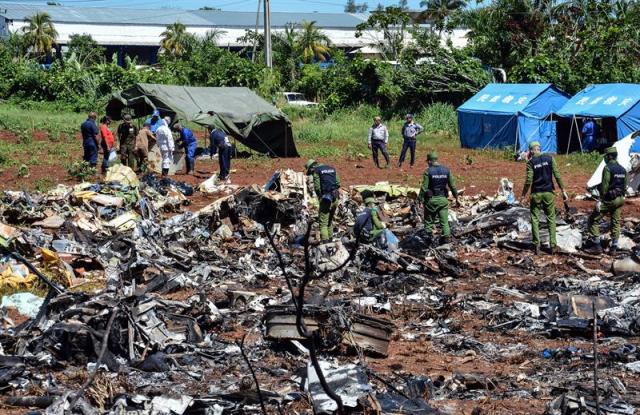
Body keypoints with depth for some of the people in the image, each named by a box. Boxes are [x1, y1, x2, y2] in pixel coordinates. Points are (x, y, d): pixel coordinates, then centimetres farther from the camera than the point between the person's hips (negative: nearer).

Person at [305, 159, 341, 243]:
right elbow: (338, 183, 13)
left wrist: (320, 197, 4)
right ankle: (330, 240, 18)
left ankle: (325, 242, -15)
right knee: (330, 221, 18)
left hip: (326, 198, -7)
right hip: (335, 198, 7)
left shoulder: (316, 171, -3)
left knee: (323, 223, -5)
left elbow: (317, 187, -9)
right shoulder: (332, 168, 18)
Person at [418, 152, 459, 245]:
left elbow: (424, 187, -12)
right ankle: (447, 237, -10)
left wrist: (420, 199, -4)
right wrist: (456, 198, 13)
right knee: (444, 221, 5)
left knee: (428, 221, 10)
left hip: (431, 199, -3)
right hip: (443, 199, 3)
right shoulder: (446, 170, 2)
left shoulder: (428, 171, -10)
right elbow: (452, 186, 4)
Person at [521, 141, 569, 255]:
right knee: (551, 218, 10)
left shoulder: (531, 162, -6)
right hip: (548, 192, 2)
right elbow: (557, 176, -3)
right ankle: (553, 245, 3)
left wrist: (523, 195, 0)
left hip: (536, 194, -2)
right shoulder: (549, 158, 0)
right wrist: (563, 191, 2)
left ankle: (536, 246, -1)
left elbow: (528, 181, -10)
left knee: (535, 219, 7)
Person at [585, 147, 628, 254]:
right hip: (620, 200, 7)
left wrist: (600, 200, -15)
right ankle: (614, 247, 13)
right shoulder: (623, 169, 8)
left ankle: (596, 245, 1)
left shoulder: (608, 168, -15)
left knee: (594, 220, 3)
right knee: (616, 223, 13)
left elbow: (605, 186, -18)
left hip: (609, 200, -7)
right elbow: (625, 186, 12)